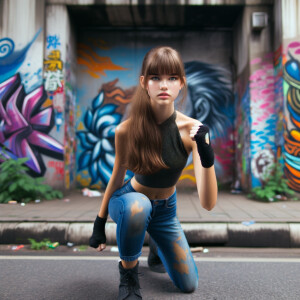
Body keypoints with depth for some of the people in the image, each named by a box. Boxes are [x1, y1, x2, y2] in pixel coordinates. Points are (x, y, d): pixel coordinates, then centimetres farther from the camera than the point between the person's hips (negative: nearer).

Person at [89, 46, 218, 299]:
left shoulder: (192, 130, -26)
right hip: (130, 200, -2)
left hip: (166, 209, 2)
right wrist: (100, 223, 0)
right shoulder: (126, 131, -25)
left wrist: (207, 158, -47)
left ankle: (156, 242, 38)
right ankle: (128, 271, -9)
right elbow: (117, 177, -7)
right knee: (137, 205, -41)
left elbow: (208, 203, -30)